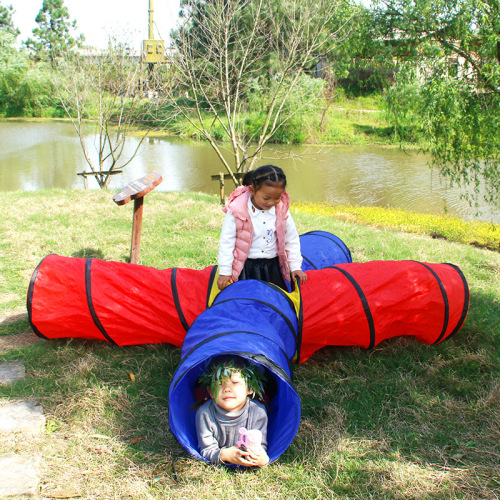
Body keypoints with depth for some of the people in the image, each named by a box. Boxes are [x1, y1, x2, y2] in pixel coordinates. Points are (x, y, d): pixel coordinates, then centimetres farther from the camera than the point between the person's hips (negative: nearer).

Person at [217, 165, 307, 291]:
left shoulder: (281, 211, -4)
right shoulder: (237, 211, -14)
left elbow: (292, 240, 8)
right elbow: (226, 242, -8)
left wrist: (295, 266, 4)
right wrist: (225, 271, -8)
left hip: (272, 266, 3)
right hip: (245, 268, -3)